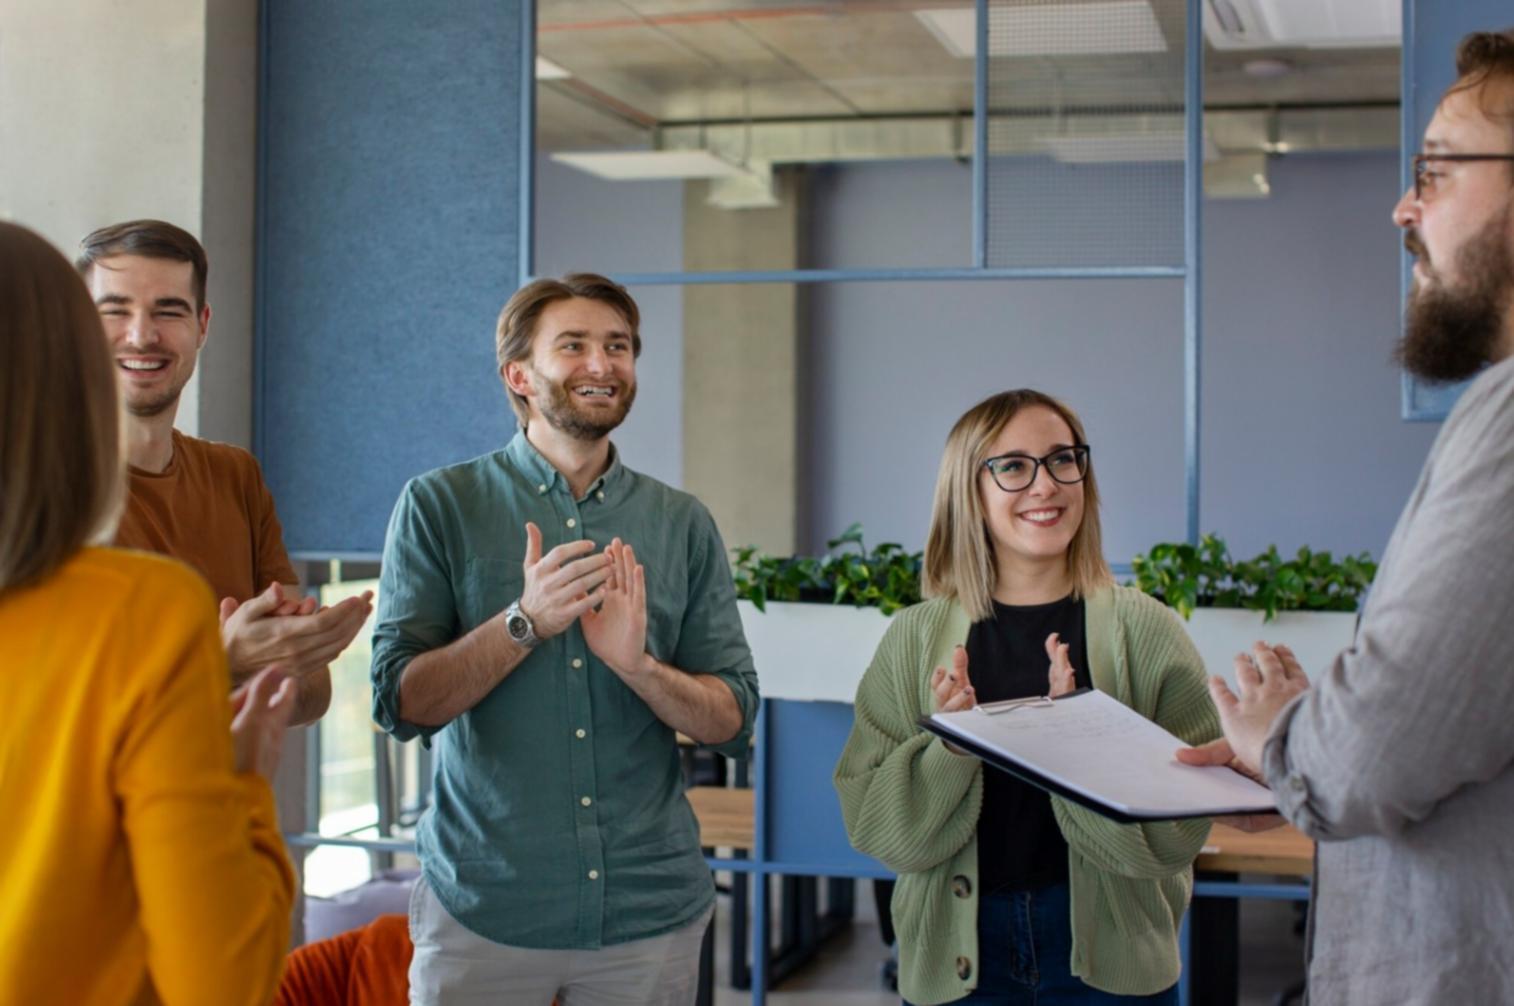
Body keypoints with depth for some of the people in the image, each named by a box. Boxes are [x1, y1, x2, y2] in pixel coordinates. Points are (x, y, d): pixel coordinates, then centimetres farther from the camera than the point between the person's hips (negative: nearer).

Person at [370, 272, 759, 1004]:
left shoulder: (684, 525, 5)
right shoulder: (439, 506, -1)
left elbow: (734, 722, 3)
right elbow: (399, 704, -6)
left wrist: (638, 663, -15)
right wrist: (524, 623, -19)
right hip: (483, 907, -2)